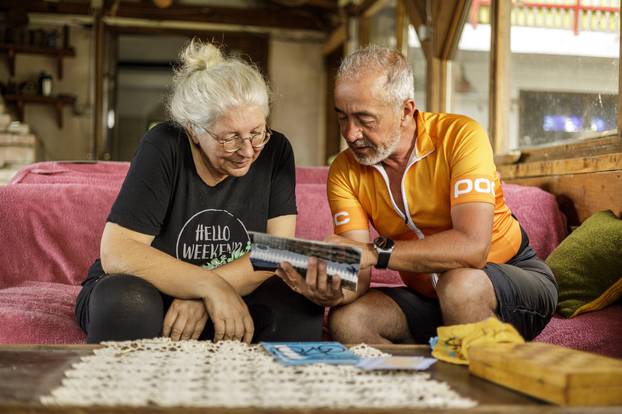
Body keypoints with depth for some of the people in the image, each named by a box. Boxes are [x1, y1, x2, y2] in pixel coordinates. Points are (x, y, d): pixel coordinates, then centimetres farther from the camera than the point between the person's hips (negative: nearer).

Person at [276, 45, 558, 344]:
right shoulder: (345, 173, -6)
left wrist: (375, 251, -39)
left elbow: (472, 246, -32)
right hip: (427, 297, 4)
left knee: (459, 284, -36)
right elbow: (357, 272, -15)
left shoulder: (460, 136, -20)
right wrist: (334, 292, -39)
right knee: (346, 321, -21)